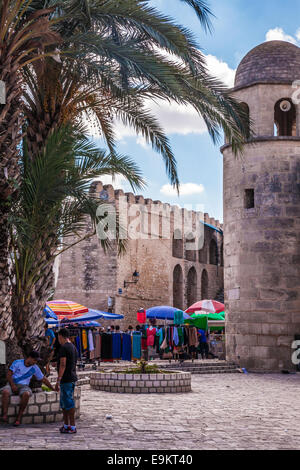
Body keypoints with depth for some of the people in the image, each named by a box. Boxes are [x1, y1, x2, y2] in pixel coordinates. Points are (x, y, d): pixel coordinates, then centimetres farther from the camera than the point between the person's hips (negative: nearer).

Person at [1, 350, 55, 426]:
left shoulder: (35, 368, 6)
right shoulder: (17, 363, -3)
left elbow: (43, 379, 16)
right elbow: (8, 375, -4)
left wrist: (53, 389, 17)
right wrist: (12, 385, -18)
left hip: (23, 386, 1)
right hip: (13, 384, -1)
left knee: (26, 394, -36)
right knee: (5, 391, -36)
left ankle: (19, 418, -29)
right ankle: (4, 415, -34)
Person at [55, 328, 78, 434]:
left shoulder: (63, 348, -13)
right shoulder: (73, 347, 15)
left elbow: (63, 365, -19)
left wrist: (58, 381, -19)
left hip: (66, 379, -10)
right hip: (73, 378, 10)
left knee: (69, 403, -5)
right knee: (64, 403, 16)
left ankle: (72, 426, -2)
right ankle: (66, 425, 21)